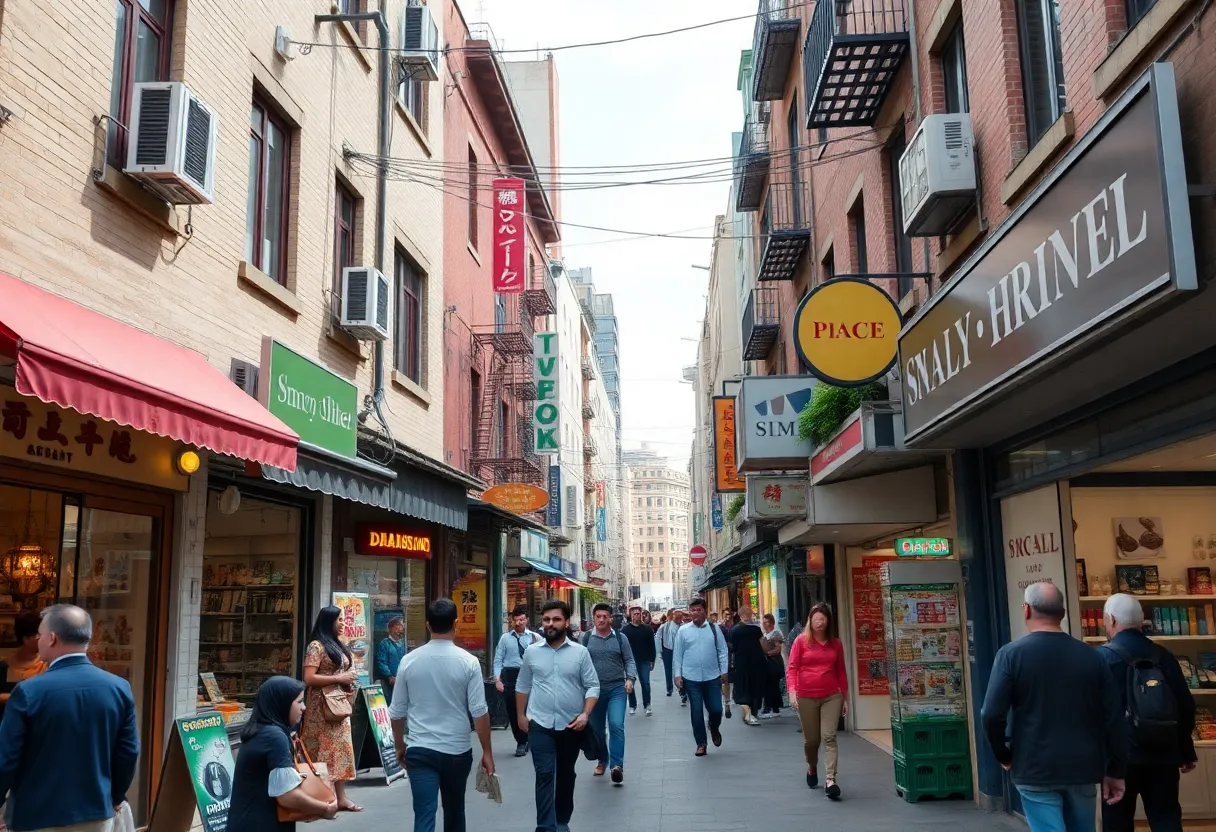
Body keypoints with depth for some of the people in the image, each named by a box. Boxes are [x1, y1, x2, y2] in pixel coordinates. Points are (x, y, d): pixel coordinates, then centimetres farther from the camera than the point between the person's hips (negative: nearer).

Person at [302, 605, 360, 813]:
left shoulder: (338, 646, 15)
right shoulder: (317, 646, -10)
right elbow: (309, 678, -18)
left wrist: (349, 685, 6)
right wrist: (338, 679, -18)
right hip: (322, 707, -8)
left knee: (341, 748, 8)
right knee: (323, 750, -5)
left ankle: (341, 798, 12)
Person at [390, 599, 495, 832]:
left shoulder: (409, 661, -2)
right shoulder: (468, 662, -9)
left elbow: (397, 712, 5)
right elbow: (479, 712, -9)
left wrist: (399, 745, 20)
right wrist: (487, 752, 0)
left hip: (419, 750, 0)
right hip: (457, 750, 0)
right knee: (454, 810, 20)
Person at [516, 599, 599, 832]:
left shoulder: (580, 652, -4)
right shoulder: (531, 652, 0)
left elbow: (592, 686, -3)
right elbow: (522, 686, 10)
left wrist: (585, 714, -14)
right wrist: (521, 715, 9)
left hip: (571, 725, 1)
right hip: (540, 724, -1)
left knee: (566, 775, 15)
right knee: (544, 775, -9)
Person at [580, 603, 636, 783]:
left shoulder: (620, 638, 2)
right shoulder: (586, 638, 1)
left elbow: (629, 660, 4)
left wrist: (630, 679, -11)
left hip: (617, 689, -1)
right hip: (594, 689, 2)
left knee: (617, 725, -16)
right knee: (596, 729, 12)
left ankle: (617, 765, -14)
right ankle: (602, 760, 32)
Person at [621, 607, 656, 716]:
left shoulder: (647, 628, 1)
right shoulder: (625, 629, -2)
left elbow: (652, 645, 3)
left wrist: (652, 660, 0)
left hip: (644, 661, 0)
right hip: (630, 661, 0)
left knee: (645, 683, 0)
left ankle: (647, 705, 10)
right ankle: (632, 706, 16)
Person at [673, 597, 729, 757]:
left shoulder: (714, 629, 0)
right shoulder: (683, 630, -1)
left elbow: (722, 650, 4)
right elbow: (678, 654, 2)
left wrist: (724, 671, 0)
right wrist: (678, 675, -1)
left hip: (712, 677, 0)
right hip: (691, 678, 0)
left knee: (716, 709, 3)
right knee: (697, 711, 4)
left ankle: (714, 729, 37)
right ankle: (701, 743, 19)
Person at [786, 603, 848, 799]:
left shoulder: (835, 644, 7)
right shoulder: (801, 641, -1)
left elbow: (841, 672, 13)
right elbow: (792, 668, -5)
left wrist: (845, 698, 14)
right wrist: (792, 691, -19)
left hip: (831, 696, 1)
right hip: (806, 698, -1)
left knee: (829, 737, -11)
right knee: (811, 740, 9)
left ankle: (830, 780, -16)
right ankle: (812, 769, 37)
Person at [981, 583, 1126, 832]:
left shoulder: (1011, 654, -8)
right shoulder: (1091, 656, 2)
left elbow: (991, 715, -13)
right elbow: (1113, 719, 2)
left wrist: (1004, 755, 3)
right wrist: (1115, 771, 10)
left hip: (1035, 769, -4)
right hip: (1083, 767, 4)